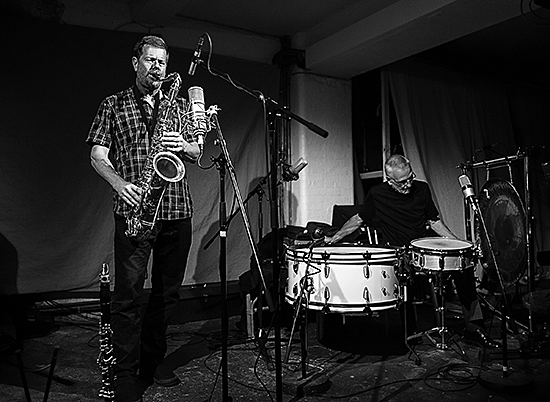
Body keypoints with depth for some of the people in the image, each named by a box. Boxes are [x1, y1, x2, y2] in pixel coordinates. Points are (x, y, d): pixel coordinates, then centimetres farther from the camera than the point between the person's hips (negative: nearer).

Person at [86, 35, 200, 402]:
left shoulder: (179, 105, 18)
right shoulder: (113, 105, 10)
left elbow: (198, 152, 14)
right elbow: (97, 155, 4)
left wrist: (184, 146, -9)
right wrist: (119, 183, -15)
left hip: (177, 208, 3)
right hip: (134, 209, -3)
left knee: (168, 291, 10)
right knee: (128, 294, -3)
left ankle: (154, 359, 27)